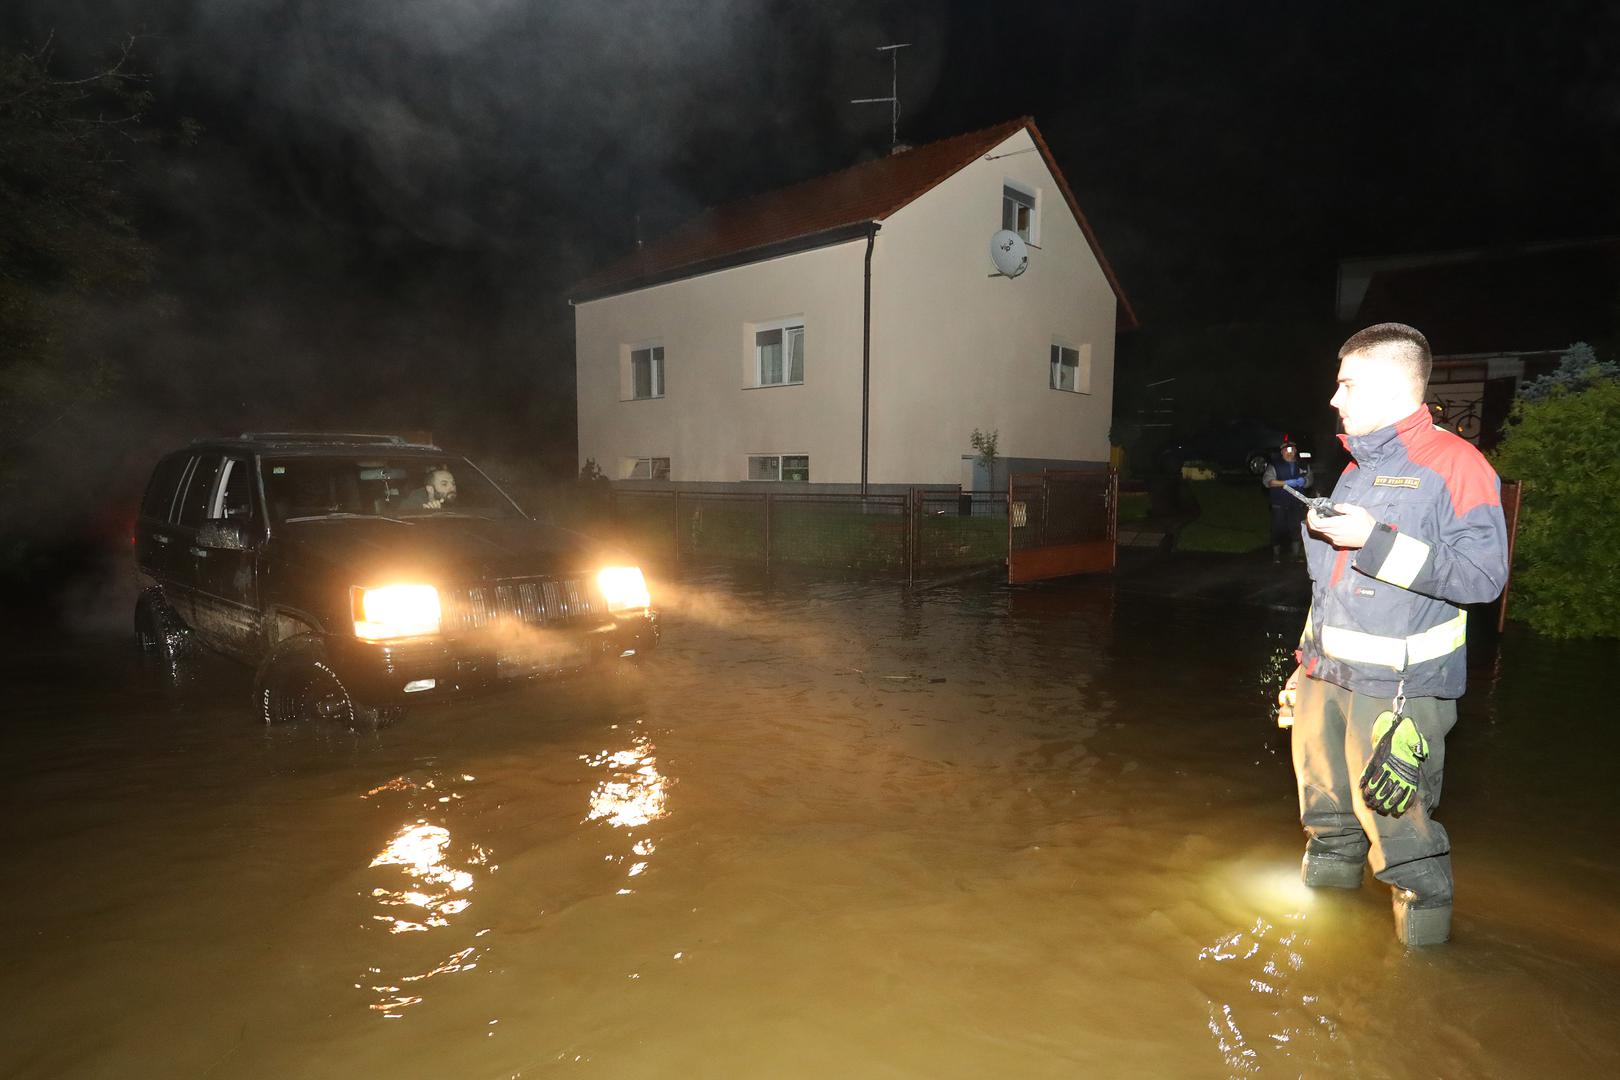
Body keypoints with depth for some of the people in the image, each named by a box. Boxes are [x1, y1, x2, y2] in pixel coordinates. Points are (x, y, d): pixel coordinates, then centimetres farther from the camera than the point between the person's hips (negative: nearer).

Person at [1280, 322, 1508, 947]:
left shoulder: (1453, 463, -10)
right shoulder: (1358, 468, 14)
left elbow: (1483, 573, -19)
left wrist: (1376, 541, -23)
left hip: (1397, 687, -8)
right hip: (1326, 678, 8)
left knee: (1395, 821, -2)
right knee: (1326, 812, 20)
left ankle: (1425, 945, 20)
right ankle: (1323, 906, 39)